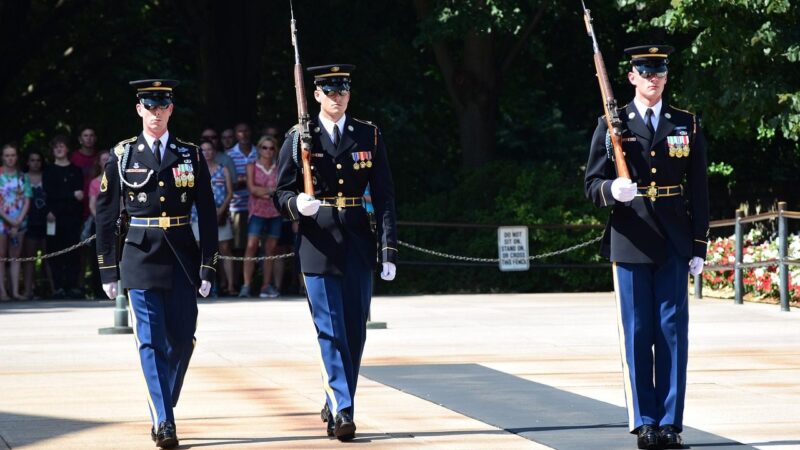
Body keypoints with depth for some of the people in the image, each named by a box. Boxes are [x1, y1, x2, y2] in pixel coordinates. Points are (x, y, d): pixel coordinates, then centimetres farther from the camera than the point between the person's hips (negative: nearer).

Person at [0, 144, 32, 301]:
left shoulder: (22, 177, 8)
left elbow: (27, 200, 5)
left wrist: (18, 221, -7)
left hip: (19, 221, 3)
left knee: (15, 257, 4)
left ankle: (15, 291, 3)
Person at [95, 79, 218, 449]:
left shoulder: (190, 155, 6)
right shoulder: (122, 156, 2)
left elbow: (207, 216, 6)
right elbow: (105, 216, 5)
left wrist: (207, 267, 0)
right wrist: (108, 271, 3)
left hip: (182, 257, 2)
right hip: (140, 256, -2)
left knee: (182, 340, 3)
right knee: (151, 342, -7)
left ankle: (162, 410, 21)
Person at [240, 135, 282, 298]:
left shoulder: (278, 169, 10)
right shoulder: (252, 167, 5)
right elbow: (252, 188, -7)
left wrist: (263, 192, -10)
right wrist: (272, 190, -7)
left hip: (275, 212, 3)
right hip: (257, 211, -3)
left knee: (270, 250, 4)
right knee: (251, 246, -15)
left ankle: (266, 286, 8)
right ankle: (246, 286, -18)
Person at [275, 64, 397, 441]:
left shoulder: (369, 137, 6)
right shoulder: (299, 139, 1)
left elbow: (384, 197, 4)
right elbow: (281, 194, 3)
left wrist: (389, 250, -3)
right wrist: (296, 204, -21)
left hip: (358, 244, 2)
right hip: (318, 244, -2)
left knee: (355, 332, 7)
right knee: (331, 332, -8)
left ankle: (335, 405, 22)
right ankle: (342, 412, -11)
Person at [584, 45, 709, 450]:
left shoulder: (687, 125, 9)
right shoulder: (611, 127, 5)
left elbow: (699, 190, 9)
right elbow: (592, 184, 4)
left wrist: (699, 247, 3)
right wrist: (612, 190, -20)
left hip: (674, 245, 1)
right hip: (630, 244, -1)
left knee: (673, 331, 0)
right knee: (637, 334, 1)